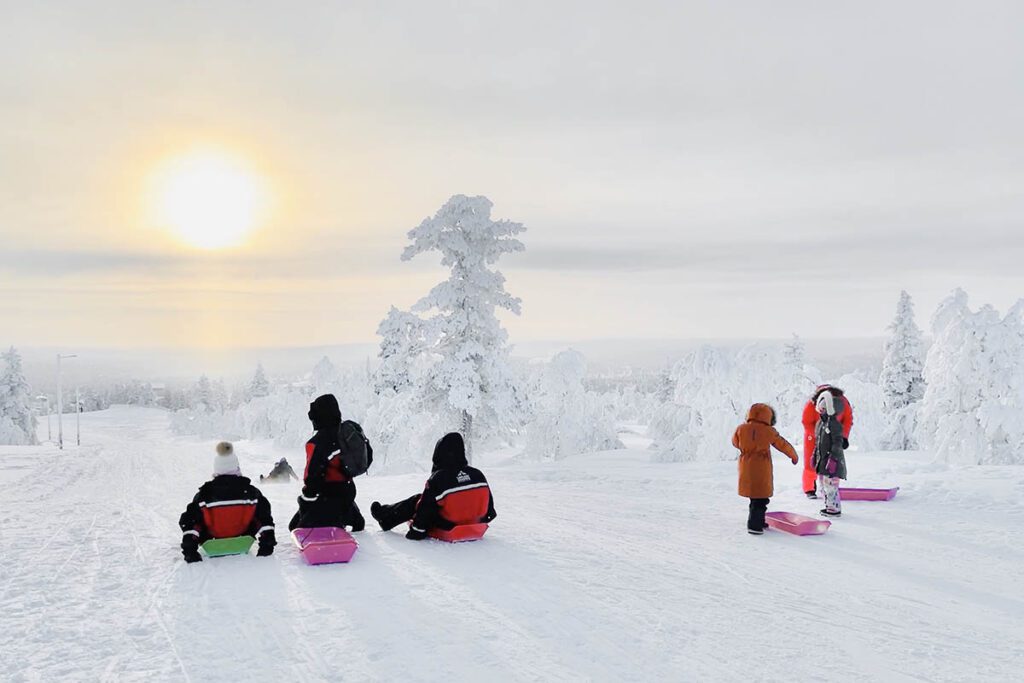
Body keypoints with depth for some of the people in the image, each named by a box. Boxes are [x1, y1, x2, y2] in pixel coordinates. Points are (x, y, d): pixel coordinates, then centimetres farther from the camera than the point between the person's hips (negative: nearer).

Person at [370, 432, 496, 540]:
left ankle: (385, 517, 37)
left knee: (416, 501, 16)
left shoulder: (437, 480, -20)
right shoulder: (478, 475, -5)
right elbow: (488, 502, 6)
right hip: (474, 525, 5)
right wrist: (482, 521, 23)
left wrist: (416, 532, -1)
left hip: (447, 529, -5)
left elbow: (425, 509, -13)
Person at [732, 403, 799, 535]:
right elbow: (783, 445, 3)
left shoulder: (741, 429, -2)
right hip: (762, 470, -4)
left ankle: (758, 522, 28)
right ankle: (754, 525, -2)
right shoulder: (768, 431, -9)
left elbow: (735, 442, 17)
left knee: (755, 497, 19)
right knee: (761, 499, 3)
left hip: (746, 470, 5)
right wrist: (794, 456, 19)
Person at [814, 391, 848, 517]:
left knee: (830, 484, -9)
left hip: (832, 460, -9)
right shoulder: (820, 423, 13)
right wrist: (815, 455, 22)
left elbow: (837, 443, -18)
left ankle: (835, 508, 0)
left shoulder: (834, 423, -15)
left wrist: (832, 458, -22)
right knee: (822, 484, 15)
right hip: (822, 460, 9)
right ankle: (829, 506, 26)